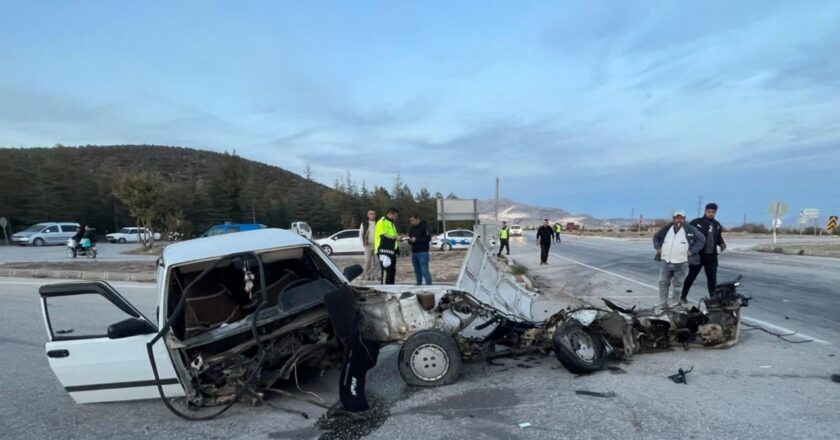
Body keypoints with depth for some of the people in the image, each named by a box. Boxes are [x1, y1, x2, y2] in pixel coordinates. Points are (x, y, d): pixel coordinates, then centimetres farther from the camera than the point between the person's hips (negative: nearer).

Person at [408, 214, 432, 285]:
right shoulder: (411, 229, 14)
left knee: (424, 271, -10)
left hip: (423, 252, -6)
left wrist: (416, 239, -17)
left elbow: (428, 238, -15)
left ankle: (429, 286, -6)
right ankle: (418, 285, 15)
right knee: (417, 271, 8)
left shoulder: (424, 226, -6)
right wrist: (409, 240, -6)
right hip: (414, 252, 6)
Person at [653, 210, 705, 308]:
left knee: (678, 284, 4)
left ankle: (677, 303, 15)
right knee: (663, 283, 5)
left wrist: (691, 251, -7)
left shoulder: (690, 229, -1)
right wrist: (658, 248, 9)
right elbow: (656, 237, 22)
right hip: (665, 262, 3)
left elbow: (701, 239, -2)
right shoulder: (667, 228, 8)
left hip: (681, 263, -3)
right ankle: (663, 304, 13)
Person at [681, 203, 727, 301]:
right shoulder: (696, 222, -8)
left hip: (711, 256, 4)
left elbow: (719, 237, 22)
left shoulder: (717, 225, 11)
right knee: (691, 276, 6)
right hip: (697, 255, -4)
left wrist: (722, 244, 2)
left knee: (712, 278, 7)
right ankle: (683, 296, 19)